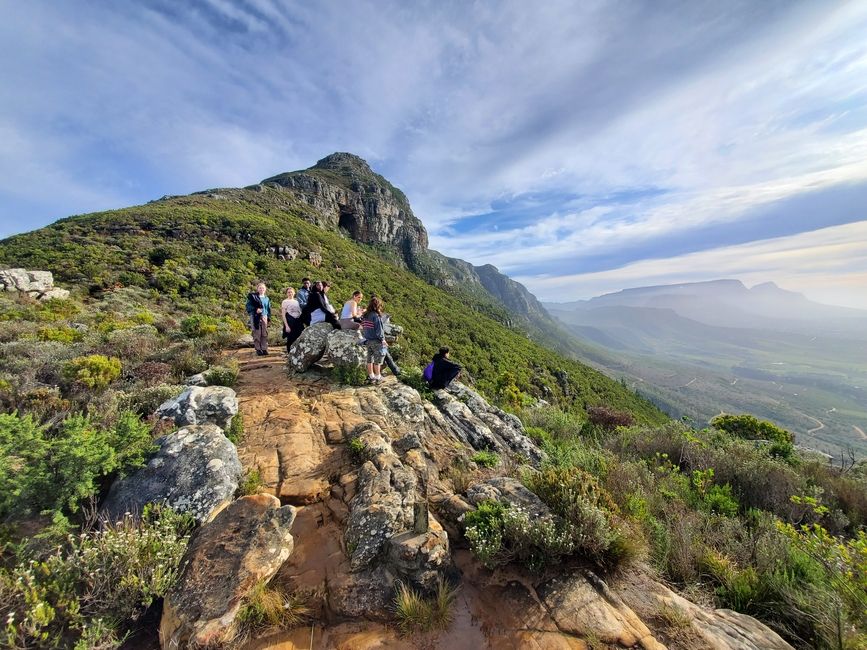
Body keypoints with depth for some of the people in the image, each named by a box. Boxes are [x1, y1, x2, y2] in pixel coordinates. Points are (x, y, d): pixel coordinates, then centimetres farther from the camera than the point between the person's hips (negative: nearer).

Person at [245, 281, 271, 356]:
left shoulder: (267, 298, 16)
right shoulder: (252, 296, 2)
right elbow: (248, 306, -4)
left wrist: (268, 317, 7)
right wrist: (255, 310, -20)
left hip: (264, 317, 4)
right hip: (255, 317, -4)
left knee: (265, 334, 3)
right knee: (257, 334, -2)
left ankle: (264, 349, 9)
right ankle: (258, 349, 4)